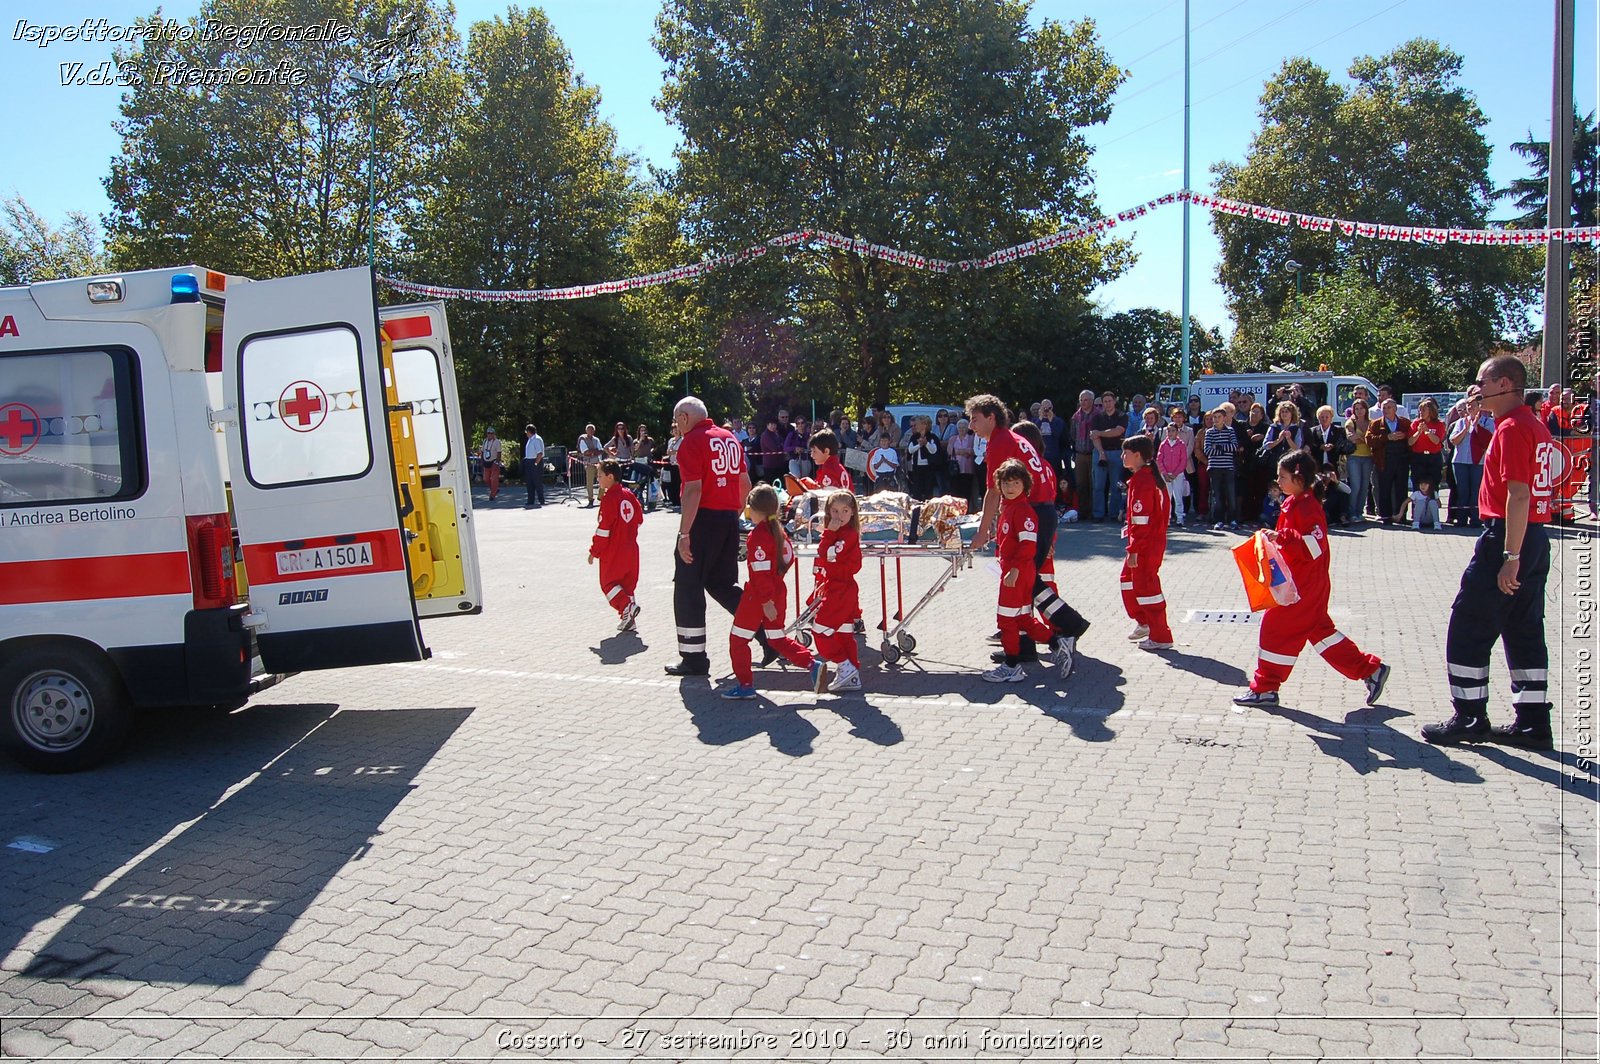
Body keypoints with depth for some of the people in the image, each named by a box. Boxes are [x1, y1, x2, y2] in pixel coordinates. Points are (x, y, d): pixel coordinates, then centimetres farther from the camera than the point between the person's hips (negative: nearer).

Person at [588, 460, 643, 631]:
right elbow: (639, 519, 15)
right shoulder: (629, 495, 7)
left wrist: (594, 551, -9)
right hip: (631, 549, 7)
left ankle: (627, 606, -16)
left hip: (612, 552, -7)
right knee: (627, 582, 12)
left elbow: (603, 527, -16)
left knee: (608, 582, 4)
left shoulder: (609, 498, -16)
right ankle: (629, 622, 13)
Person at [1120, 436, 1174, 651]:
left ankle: (1161, 637, 2)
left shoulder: (1141, 481, -19)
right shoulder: (1152, 477, 12)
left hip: (1146, 544, -10)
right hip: (1156, 540, 10)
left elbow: (1140, 520, -23)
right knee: (1129, 578, 22)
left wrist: (1133, 550, -22)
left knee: (1146, 585, -4)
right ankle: (1144, 622, 33)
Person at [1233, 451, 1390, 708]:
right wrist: (1276, 537, 11)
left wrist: (1282, 537, -32)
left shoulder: (1305, 507, -20)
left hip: (1303, 585, -11)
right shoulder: (1295, 502, 12)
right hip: (1302, 581, 11)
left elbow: (1314, 545, -28)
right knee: (1319, 629, 16)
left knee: (1276, 626, -4)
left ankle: (1264, 688, 5)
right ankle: (1370, 670, 22)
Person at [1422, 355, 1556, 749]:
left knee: (1468, 628, -1)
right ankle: (1533, 724, 15)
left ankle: (1469, 719, 5)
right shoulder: (1536, 426, 15)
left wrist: (1509, 558, -23)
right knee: (1525, 632, 12)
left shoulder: (1512, 428, -16)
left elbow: (1518, 494, -22)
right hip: (1536, 538, 10)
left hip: (1508, 537, -10)